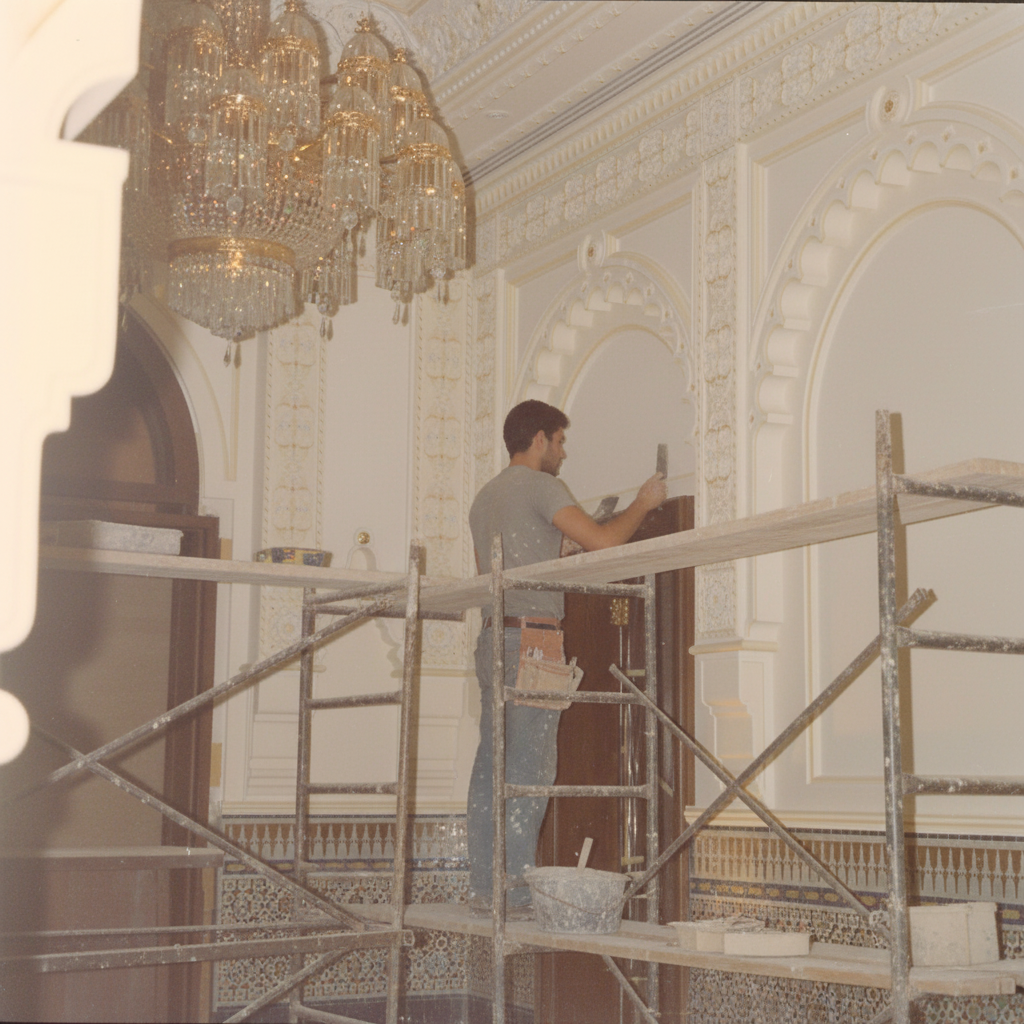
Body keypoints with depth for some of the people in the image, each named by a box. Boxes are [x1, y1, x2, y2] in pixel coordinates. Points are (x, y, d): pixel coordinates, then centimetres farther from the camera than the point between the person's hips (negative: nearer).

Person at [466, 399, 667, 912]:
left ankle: (484, 885, 6)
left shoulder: (484, 497, 21)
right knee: (529, 766, -8)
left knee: (491, 764, 6)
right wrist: (643, 503, 3)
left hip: (492, 638, 9)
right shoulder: (540, 486, -6)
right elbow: (602, 540, -14)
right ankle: (517, 889, -8)